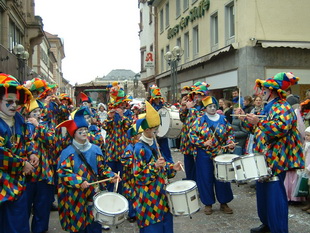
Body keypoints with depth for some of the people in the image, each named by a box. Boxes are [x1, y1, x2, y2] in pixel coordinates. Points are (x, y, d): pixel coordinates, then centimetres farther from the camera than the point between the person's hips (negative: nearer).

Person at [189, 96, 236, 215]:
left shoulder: (223, 119, 5)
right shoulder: (200, 120, -3)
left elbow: (230, 132, 10)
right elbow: (192, 135, -6)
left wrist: (231, 142, -8)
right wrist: (203, 143, -17)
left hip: (221, 154, 2)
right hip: (204, 155, -2)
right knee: (206, 179, 5)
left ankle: (224, 203, 23)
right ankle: (208, 203, 20)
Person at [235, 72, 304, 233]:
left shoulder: (282, 107, -10)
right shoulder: (268, 108, 18)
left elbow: (282, 127, -28)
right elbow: (257, 130, 24)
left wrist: (259, 121, -28)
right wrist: (244, 119, 14)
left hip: (276, 158, -10)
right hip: (264, 156, 10)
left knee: (275, 194, -6)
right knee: (263, 191, 15)